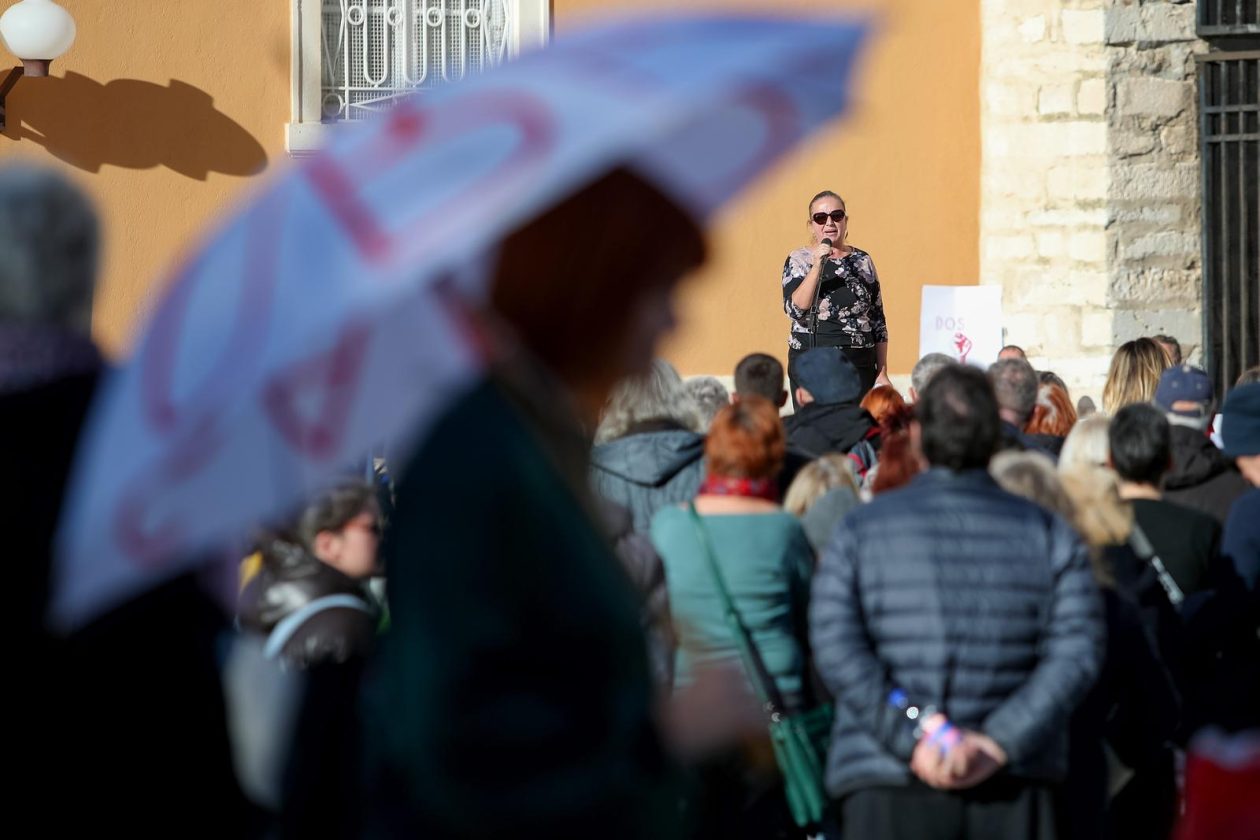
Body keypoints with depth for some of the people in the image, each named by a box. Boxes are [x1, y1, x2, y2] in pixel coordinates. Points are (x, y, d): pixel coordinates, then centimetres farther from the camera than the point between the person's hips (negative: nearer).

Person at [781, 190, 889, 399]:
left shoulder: (862, 261, 9)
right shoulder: (798, 260, 2)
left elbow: (878, 321, 12)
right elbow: (795, 310, -13)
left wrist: (882, 373, 8)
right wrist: (817, 266, -20)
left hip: (859, 366, 2)